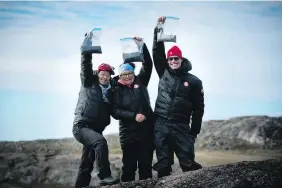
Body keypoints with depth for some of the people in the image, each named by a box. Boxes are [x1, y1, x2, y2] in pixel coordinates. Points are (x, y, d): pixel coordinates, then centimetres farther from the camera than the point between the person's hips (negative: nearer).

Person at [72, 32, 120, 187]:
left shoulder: (111, 89, 9)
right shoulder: (88, 83, 0)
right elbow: (85, 65, -10)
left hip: (96, 129, 6)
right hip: (82, 126, -6)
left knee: (87, 162, 10)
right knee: (100, 141, -31)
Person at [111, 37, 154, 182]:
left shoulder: (140, 81, 7)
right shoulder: (117, 90, 1)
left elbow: (148, 63, 2)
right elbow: (115, 111, -8)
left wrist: (142, 45, -7)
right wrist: (134, 116, -17)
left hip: (147, 131, 2)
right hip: (128, 133, -2)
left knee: (146, 165, 8)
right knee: (129, 166, 3)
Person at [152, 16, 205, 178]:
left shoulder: (194, 81, 2)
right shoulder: (164, 73, 8)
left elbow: (198, 108, 4)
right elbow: (157, 52, 3)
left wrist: (194, 132, 1)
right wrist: (159, 29, -4)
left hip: (181, 127, -2)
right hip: (161, 125, 2)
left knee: (189, 164, -4)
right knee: (163, 164, 6)